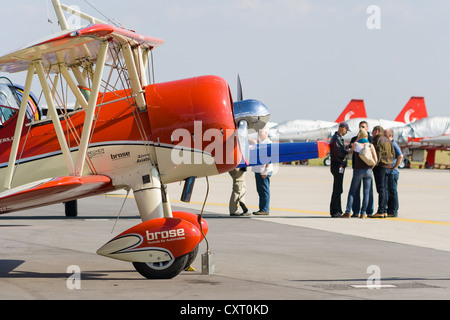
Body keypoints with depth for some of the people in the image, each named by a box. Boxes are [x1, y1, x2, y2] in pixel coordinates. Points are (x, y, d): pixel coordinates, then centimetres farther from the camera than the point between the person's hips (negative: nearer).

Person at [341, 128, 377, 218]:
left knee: (352, 192, 6)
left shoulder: (355, 144, -4)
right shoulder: (370, 145, -1)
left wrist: (357, 139, 16)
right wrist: (370, 168, 9)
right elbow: (375, 160, -5)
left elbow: (352, 150, 19)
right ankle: (363, 213, 2)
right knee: (366, 192, 5)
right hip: (368, 170, 1)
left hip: (358, 171, -1)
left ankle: (348, 212, -2)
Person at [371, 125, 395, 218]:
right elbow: (393, 153, 15)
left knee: (381, 189, -9)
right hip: (388, 167, 8)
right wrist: (390, 163, 17)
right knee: (385, 189, 12)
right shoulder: (387, 140, 15)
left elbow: (377, 155, -17)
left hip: (380, 166, -8)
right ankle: (385, 211, 12)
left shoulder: (378, 140, -10)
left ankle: (380, 212, -11)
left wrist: (373, 165, -12)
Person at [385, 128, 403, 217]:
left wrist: (394, 167, -19)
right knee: (387, 192, 12)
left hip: (392, 172, -10)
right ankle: (389, 211, 18)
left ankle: (393, 212, -4)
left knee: (392, 192, -6)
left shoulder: (393, 144, -12)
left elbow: (400, 156, -23)